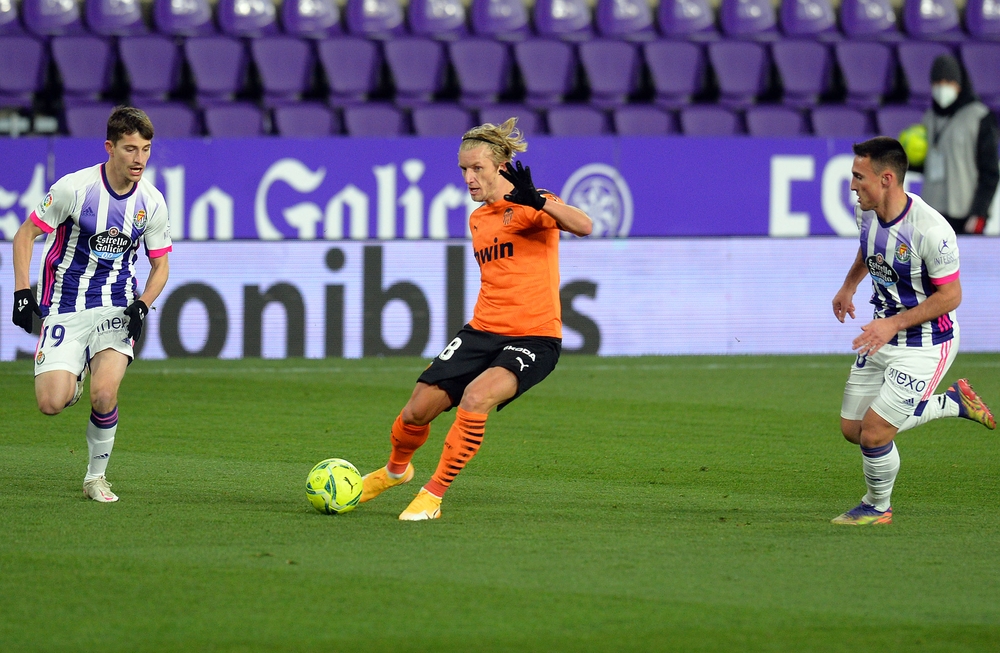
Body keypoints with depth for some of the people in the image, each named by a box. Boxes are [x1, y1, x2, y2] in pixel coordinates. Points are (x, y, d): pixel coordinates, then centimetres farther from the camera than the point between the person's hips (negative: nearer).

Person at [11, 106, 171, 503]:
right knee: (52, 404, -15)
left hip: (117, 308, 1)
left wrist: (142, 306, -8)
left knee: (103, 393, -22)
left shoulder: (152, 202, -3)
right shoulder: (75, 187, -13)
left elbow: (160, 265, 9)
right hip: (65, 307, -1)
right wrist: (22, 292, -12)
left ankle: (96, 477, 2)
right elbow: (26, 234, -4)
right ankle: (73, 377, 23)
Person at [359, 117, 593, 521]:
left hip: (534, 337, -7)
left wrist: (537, 201, -43)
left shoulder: (532, 207, -8)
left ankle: (433, 495, -16)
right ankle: (396, 469, 34)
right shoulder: (477, 219, 14)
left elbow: (584, 226, -29)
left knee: (476, 396, -31)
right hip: (483, 331, 7)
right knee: (417, 410, 0)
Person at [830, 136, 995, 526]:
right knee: (853, 430, 11)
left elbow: (950, 295, -21)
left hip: (925, 345, -8)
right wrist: (849, 285, 20)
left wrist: (895, 324, -25)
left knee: (874, 434, -8)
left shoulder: (931, 231, -30)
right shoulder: (865, 210, -7)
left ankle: (878, 507, 23)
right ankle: (955, 402, 27)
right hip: (882, 335, 8)